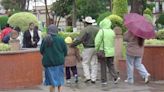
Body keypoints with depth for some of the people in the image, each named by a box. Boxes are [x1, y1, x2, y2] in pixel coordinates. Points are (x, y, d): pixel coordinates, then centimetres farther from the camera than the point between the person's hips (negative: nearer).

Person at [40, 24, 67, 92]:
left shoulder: (45, 40, -7)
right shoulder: (60, 39, -9)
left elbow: (41, 51, 1)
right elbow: (65, 51, -1)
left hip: (48, 63, 1)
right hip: (59, 62, 0)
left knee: (52, 82, 8)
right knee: (60, 81, 13)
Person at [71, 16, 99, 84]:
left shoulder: (85, 30, -12)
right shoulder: (97, 29, 6)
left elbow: (79, 40, -17)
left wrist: (72, 45, -6)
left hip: (88, 48, -5)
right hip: (95, 48, 5)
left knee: (85, 63, 7)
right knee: (94, 64, 8)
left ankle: (87, 77, -2)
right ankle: (93, 79, 8)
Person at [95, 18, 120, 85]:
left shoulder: (102, 31, -14)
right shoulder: (112, 32, 2)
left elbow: (97, 41, -16)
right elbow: (113, 42, 7)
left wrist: (96, 49, -4)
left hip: (103, 52, -4)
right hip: (111, 52, 4)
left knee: (103, 67, 7)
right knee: (111, 65, 15)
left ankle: (104, 80, 11)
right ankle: (115, 77, -2)